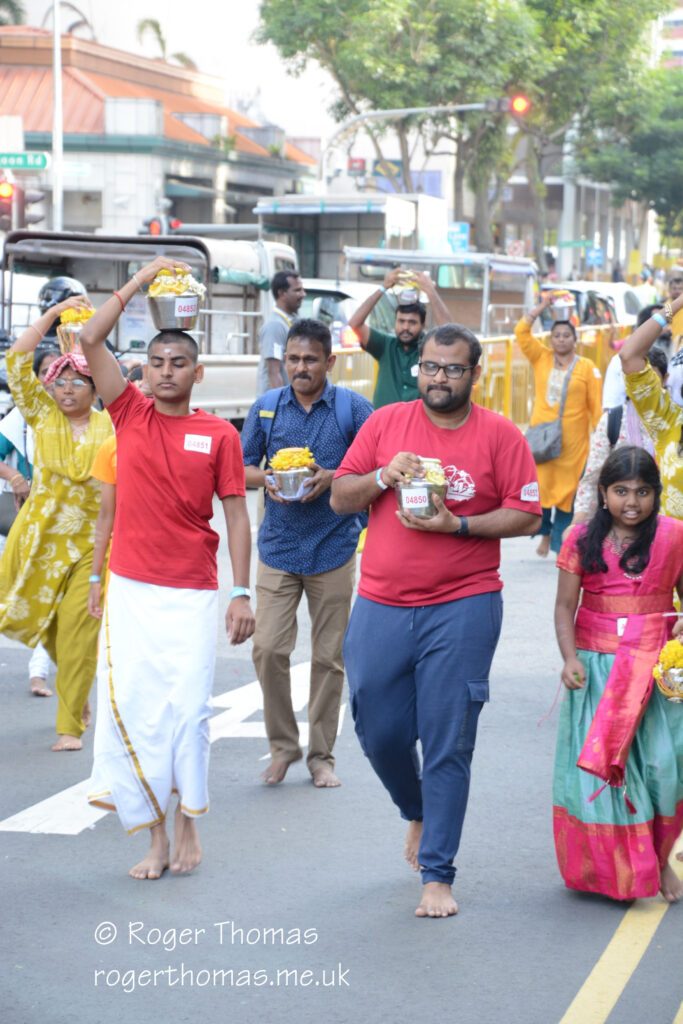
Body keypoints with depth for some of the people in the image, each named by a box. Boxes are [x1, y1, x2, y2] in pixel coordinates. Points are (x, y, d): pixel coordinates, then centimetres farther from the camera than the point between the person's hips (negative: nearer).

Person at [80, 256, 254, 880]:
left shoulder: (219, 434, 1)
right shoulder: (130, 413, 5)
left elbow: (236, 514, 2)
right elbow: (90, 340, -3)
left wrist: (242, 593, -4)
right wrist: (141, 281, -3)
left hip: (193, 594, -2)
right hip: (130, 589, 2)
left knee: (188, 707, -5)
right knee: (132, 708, -1)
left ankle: (188, 823, 13)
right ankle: (154, 835, 8)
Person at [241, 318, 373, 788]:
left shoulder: (353, 407, -2)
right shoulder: (266, 407, 4)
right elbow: (242, 467, 10)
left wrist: (332, 478, -17)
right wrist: (266, 479, -12)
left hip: (334, 546, -1)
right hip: (278, 546, 1)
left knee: (329, 656, 5)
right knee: (268, 649, -6)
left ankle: (322, 754, 18)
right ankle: (283, 745, 13)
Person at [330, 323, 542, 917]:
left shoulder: (500, 435, 0)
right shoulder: (386, 423, 6)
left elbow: (527, 516, -3)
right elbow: (340, 497, 7)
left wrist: (456, 525, -15)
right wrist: (384, 477, -12)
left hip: (462, 607, -3)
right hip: (381, 607, 3)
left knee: (448, 744, -3)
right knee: (379, 731, 7)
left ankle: (438, 875, 5)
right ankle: (417, 812, 38)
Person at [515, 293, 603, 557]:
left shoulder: (587, 368, -1)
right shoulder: (541, 358, 6)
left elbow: (597, 405, -1)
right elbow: (521, 332, 2)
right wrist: (542, 307, -3)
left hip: (572, 441, -2)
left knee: (567, 488, 0)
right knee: (540, 484, 1)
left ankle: (562, 542, 6)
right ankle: (545, 533, 19)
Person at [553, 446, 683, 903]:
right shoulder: (582, 539, 1)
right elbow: (565, 605, 1)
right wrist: (570, 657, -13)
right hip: (595, 667, 1)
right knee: (596, 764, 0)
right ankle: (611, 870, 15)